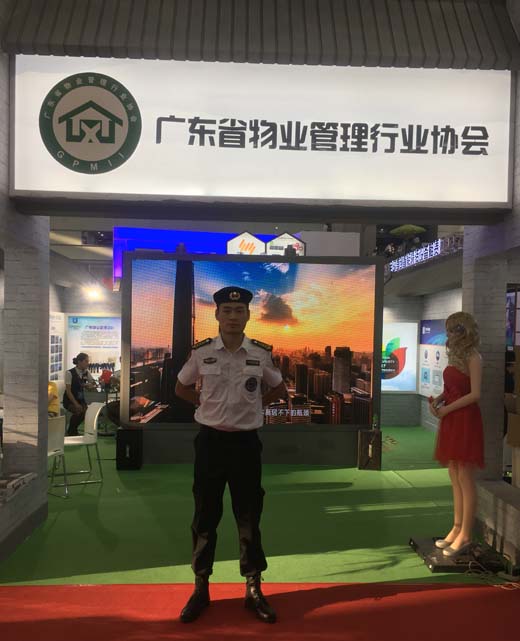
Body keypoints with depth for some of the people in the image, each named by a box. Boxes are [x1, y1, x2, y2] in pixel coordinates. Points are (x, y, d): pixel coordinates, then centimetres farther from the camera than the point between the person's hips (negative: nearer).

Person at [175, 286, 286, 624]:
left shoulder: (262, 354, -3)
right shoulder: (201, 352, -4)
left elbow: (279, 389, 13)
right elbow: (181, 387, 12)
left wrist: (252, 405, 1)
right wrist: (207, 403, 0)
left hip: (246, 442, 0)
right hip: (210, 441, 0)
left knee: (249, 518, 10)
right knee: (205, 517, 10)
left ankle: (254, 589, 27)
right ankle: (201, 588, 28)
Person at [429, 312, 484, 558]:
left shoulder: (473, 358, -10)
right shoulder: (455, 356, 13)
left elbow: (475, 394, -16)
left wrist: (446, 409, -13)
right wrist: (436, 400, -1)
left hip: (465, 420, -8)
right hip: (450, 421, 8)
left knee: (465, 479, -2)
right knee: (455, 479, 12)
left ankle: (465, 536, 6)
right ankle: (456, 529, 22)